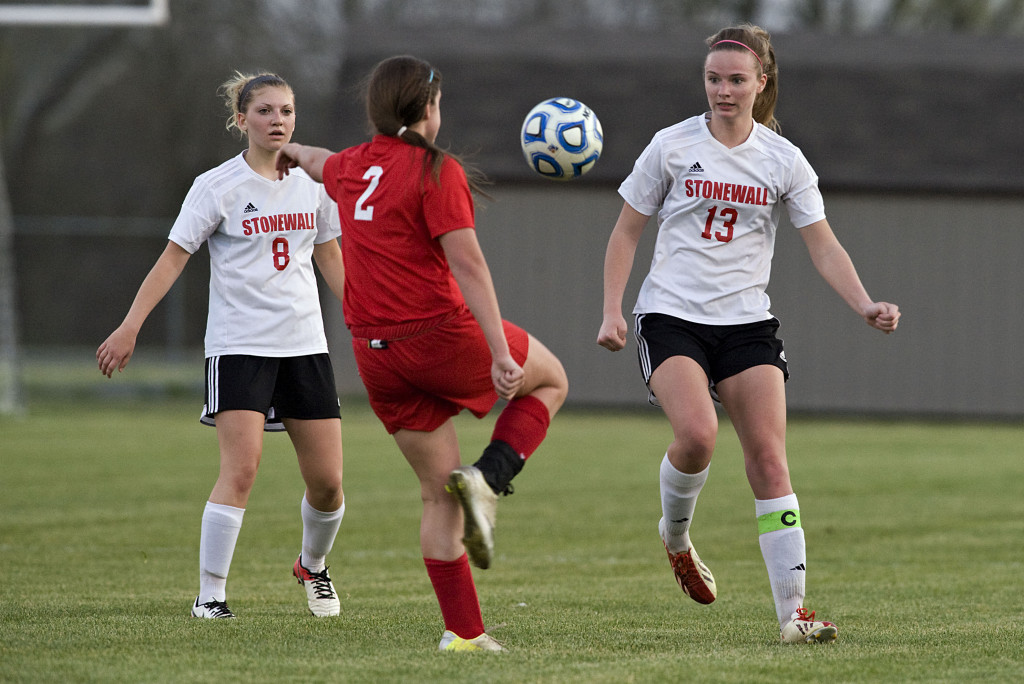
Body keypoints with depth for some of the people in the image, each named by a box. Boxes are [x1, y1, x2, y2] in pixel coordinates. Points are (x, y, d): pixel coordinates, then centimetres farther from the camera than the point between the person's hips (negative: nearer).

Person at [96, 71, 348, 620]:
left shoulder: (313, 182, 8)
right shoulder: (218, 187, -5)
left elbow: (331, 259, 19)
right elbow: (172, 259, -7)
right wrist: (130, 327, -15)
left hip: (305, 344, 5)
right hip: (238, 344, -5)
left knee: (327, 483, 4)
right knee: (240, 470, -18)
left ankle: (312, 566, 33)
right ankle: (210, 595, -12)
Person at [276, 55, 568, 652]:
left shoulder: (352, 167, 10)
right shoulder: (436, 171, -11)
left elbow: (324, 164, 37)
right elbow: (466, 264, -19)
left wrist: (296, 152, 61)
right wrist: (499, 351, -23)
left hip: (376, 352, 6)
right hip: (442, 334, -6)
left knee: (439, 495, 12)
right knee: (550, 379, 20)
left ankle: (464, 630, 7)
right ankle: (488, 480, -3)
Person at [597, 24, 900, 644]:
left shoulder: (784, 160, 4)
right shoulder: (672, 146, 0)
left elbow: (824, 247, 3)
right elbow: (627, 231, 7)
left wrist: (865, 305, -13)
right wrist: (612, 311, -3)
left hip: (747, 322, 2)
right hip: (671, 315, -2)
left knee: (769, 459, -9)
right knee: (698, 433, -26)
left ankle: (793, 611, -8)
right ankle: (676, 537, 6)